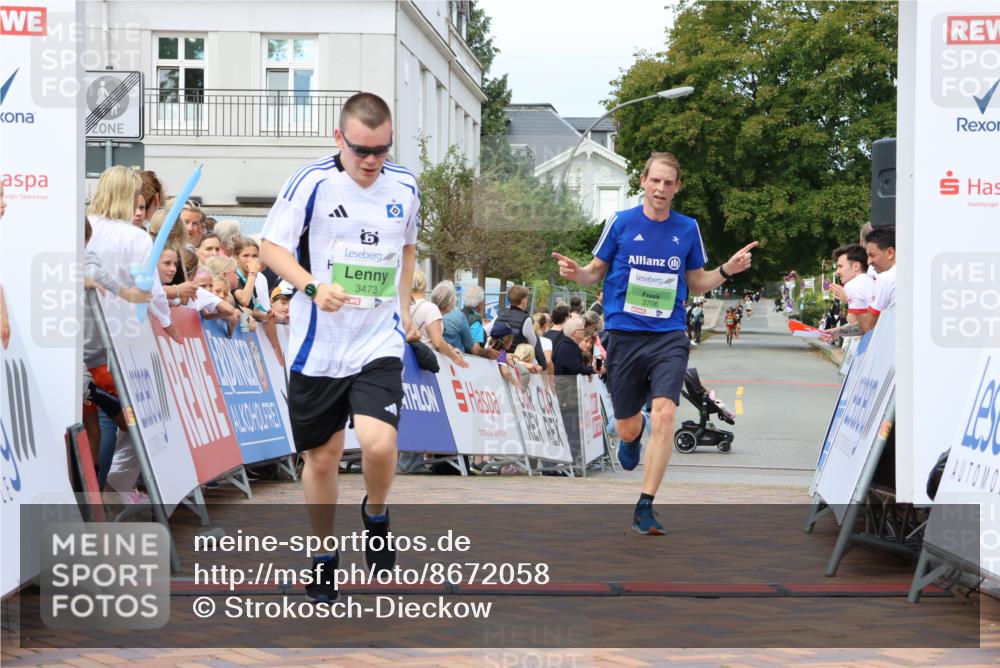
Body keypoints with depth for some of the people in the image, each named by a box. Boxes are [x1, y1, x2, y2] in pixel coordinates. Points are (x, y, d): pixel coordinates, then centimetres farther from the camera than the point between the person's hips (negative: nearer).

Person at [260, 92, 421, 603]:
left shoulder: (405, 186, 3)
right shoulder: (311, 182, -9)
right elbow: (272, 247, -6)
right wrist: (313, 287, -22)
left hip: (380, 342, 1)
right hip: (318, 345, -1)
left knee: (378, 443, -20)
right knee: (322, 457, 7)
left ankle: (376, 516, 12)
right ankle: (323, 558, 28)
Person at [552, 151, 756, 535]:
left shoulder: (687, 229, 6)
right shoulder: (621, 223, 1)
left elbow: (696, 284, 16)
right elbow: (597, 271, 10)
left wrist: (727, 270, -1)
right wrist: (575, 273, -12)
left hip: (669, 337, 0)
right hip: (624, 336, 0)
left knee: (664, 413, -20)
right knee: (627, 428, 6)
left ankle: (645, 506, -11)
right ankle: (632, 438, 48)